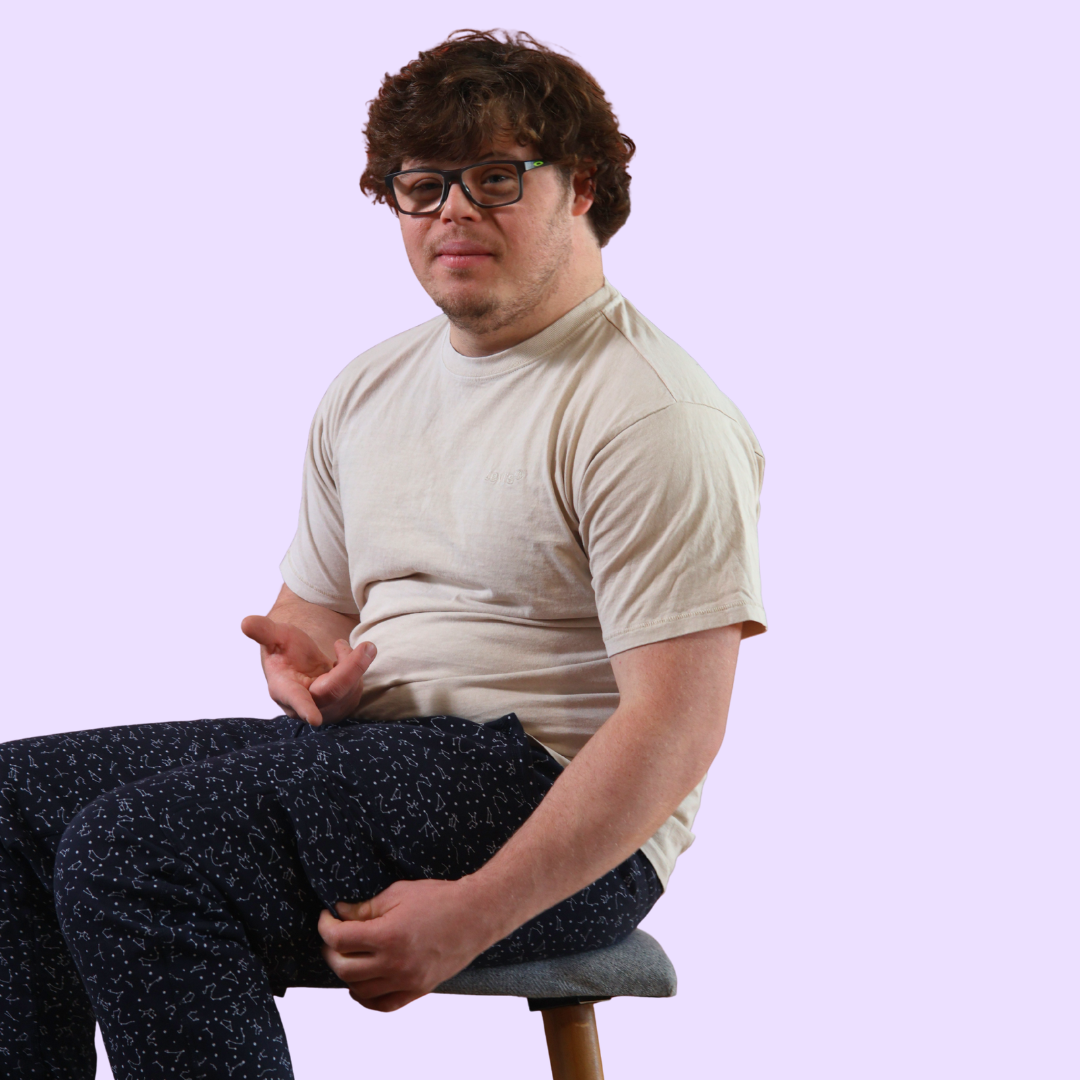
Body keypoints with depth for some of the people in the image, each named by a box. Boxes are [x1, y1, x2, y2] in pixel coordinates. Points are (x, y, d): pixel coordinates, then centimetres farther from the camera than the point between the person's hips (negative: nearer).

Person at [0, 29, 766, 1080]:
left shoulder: (655, 416, -11)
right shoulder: (368, 389, 16)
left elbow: (676, 728, -18)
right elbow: (316, 602, 28)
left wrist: (471, 916, -25)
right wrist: (304, 656, 0)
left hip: (561, 807, -8)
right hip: (366, 753, 8)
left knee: (131, 846, -26)